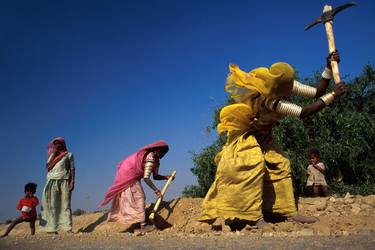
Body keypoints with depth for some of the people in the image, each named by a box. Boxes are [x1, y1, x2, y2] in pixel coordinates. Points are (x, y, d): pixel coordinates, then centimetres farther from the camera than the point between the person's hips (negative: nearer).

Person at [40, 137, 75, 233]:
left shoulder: (68, 154, 12)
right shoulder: (52, 155, 20)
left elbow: (72, 169, 5)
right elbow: (48, 166, 4)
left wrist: (72, 181, -7)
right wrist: (53, 154, 1)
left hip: (65, 181, -2)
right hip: (52, 181, 3)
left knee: (65, 204, -7)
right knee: (52, 205, -4)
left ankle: (68, 227, -11)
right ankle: (52, 227, -5)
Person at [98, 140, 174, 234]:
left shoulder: (156, 159, 5)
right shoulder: (150, 158, -25)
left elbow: (155, 176, 6)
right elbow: (146, 178, -30)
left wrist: (166, 177, -9)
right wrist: (156, 190, -29)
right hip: (128, 175, -10)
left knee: (127, 199, 14)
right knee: (139, 197, -14)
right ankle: (143, 225, -17)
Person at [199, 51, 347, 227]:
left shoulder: (288, 85, -14)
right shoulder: (269, 98, -36)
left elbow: (318, 92, -7)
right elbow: (303, 113, -39)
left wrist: (329, 68, -18)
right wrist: (333, 95, -35)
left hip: (262, 134, 8)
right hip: (244, 131, -8)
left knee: (280, 164, 1)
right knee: (253, 164, -26)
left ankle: (287, 211, 4)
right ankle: (253, 215, -23)